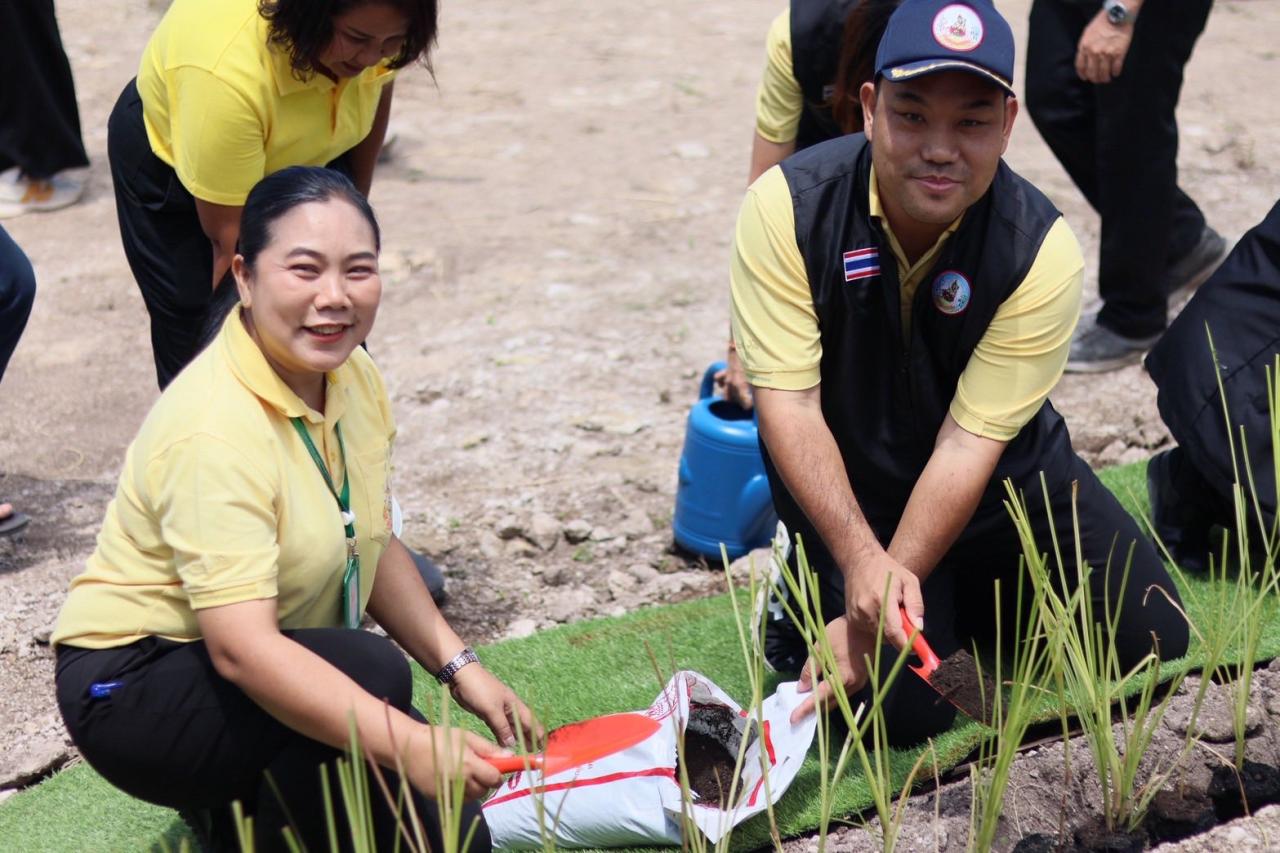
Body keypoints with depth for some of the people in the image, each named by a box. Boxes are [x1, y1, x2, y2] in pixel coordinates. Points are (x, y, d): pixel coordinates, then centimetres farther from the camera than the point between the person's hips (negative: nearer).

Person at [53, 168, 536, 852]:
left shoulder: (354, 377, -3)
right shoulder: (214, 431, -29)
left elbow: (373, 547, 9)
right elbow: (241, 648, -37)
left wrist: (458, 666, -3)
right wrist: (410, 744, -45)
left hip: (280, 665, 8)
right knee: (371, 674, -34)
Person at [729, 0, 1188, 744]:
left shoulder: (1042, 251, -21)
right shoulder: (788, 207, -22)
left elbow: (971, 442, -23)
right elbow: (789, 403, -23)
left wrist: (883, 601, -28)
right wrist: (862, 562, -34)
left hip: (1004, 471, 2)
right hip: (844, 481, -2)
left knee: (1149, 639, -2)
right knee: (910, 708, -15)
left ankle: (974, 592, 22)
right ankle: (808, 593, 14)